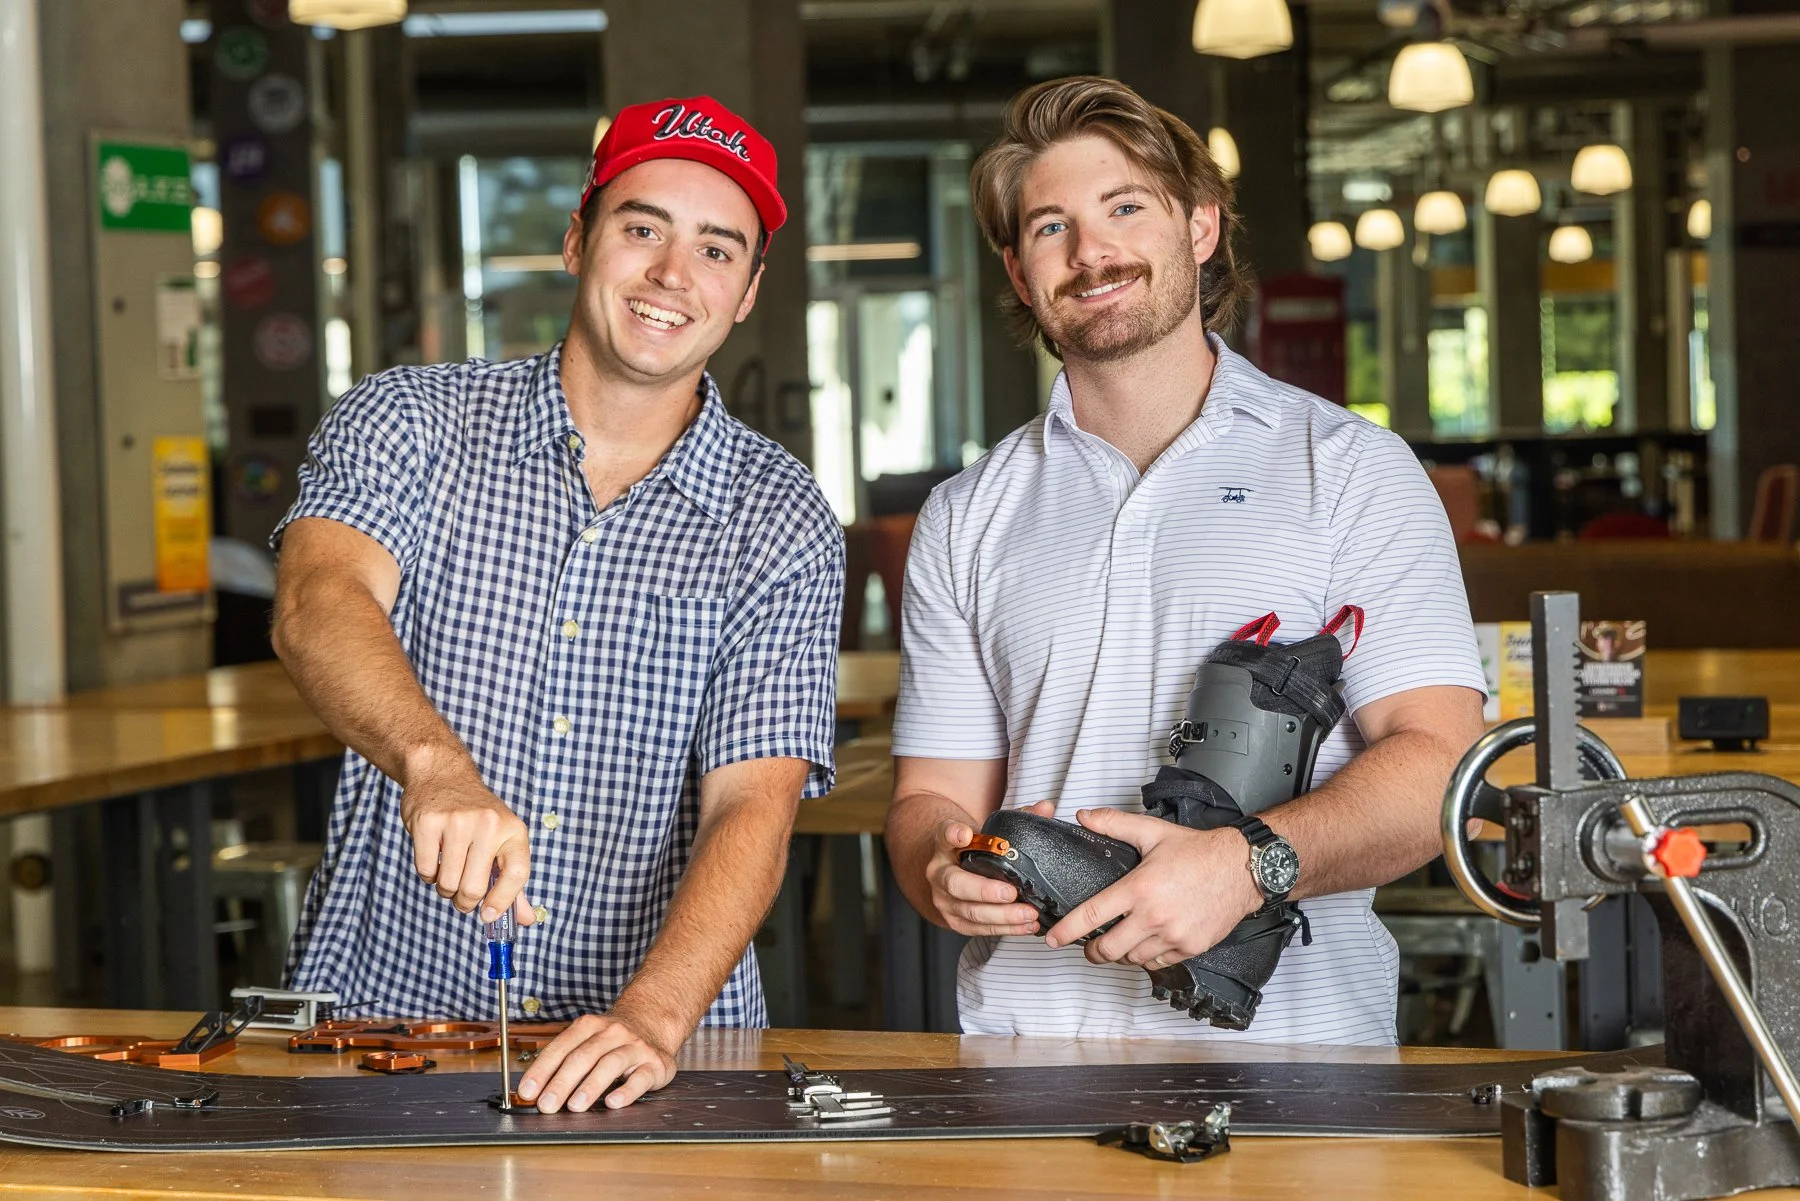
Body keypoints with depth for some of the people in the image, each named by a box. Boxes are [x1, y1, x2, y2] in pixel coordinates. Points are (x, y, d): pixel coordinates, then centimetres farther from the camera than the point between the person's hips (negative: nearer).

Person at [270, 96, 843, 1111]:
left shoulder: (783, 524, 2)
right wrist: (438, 766, -36)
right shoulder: (405, 421, 3)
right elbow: (319, 605, -16)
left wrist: (653, 1015, -26)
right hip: (384, 1011, 0)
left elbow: (754, 803, -8)